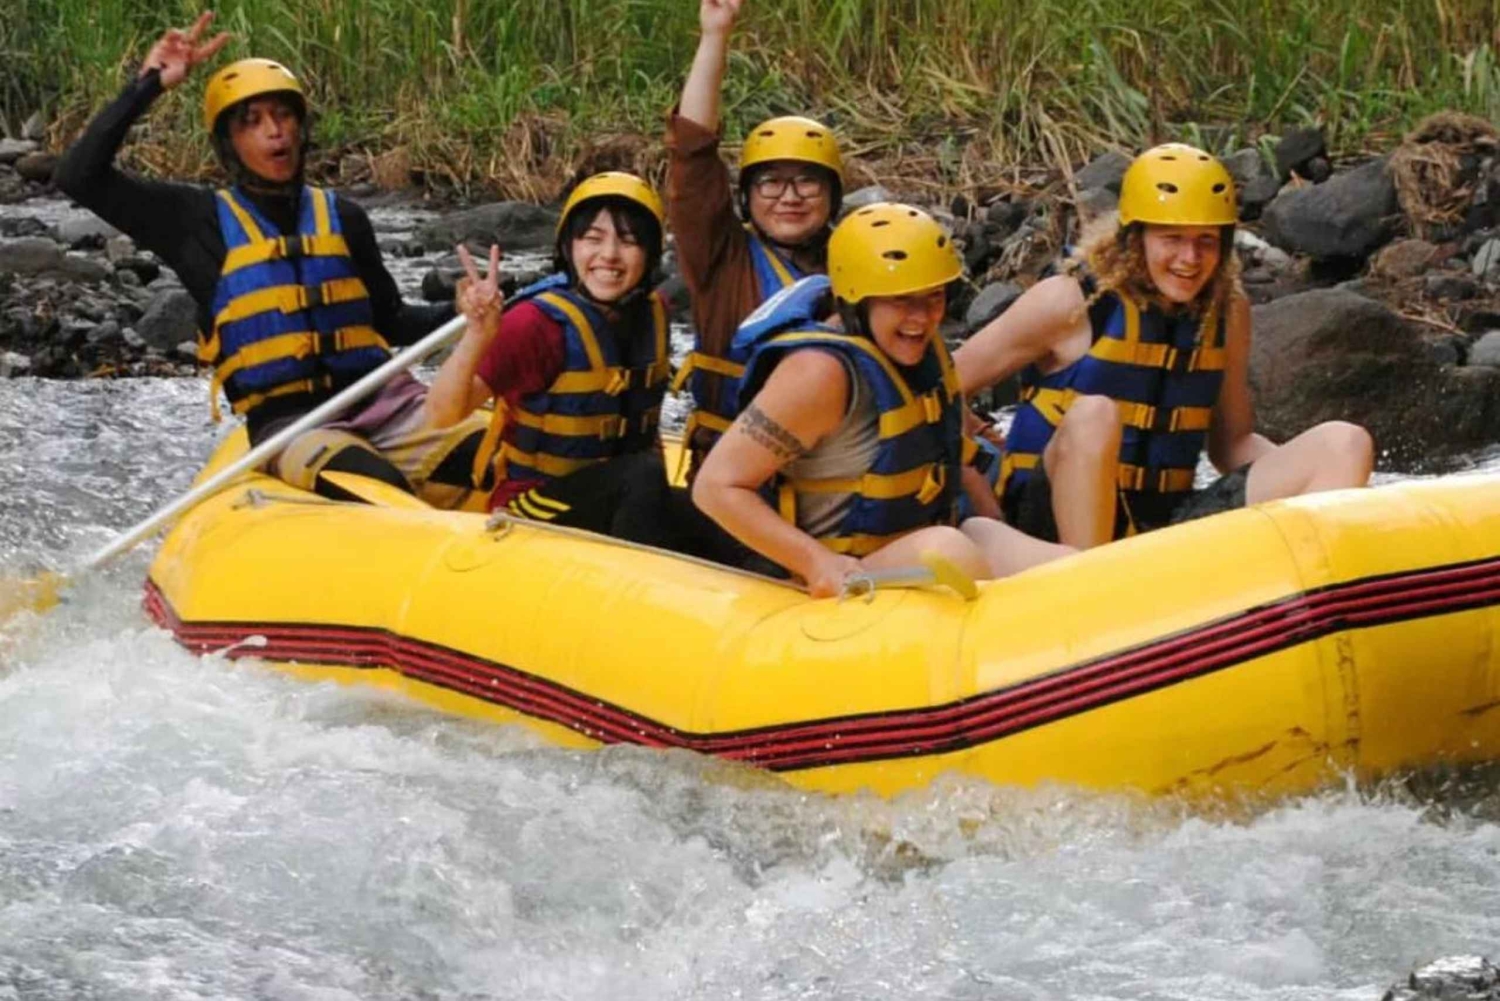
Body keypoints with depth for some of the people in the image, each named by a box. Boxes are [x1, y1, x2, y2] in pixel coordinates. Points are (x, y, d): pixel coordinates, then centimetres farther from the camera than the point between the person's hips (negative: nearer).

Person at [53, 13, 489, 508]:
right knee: (375, 486, -38)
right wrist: (147, 85, 0)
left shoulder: (341, 219, 18)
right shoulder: (199, 221, 8)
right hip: (286, 424, -4)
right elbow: (79, 176, 1)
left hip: (382, 405, 4)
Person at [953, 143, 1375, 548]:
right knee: (1093, 417, -37)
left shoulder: (1228, 311, 8)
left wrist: (1290, 469, -5)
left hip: (1167, 521, 5)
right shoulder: (1074, 301, -7)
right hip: (1052, 525, -5)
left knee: (1343, 445, -9)